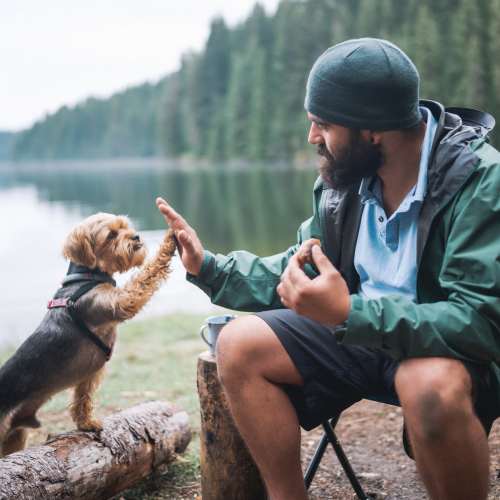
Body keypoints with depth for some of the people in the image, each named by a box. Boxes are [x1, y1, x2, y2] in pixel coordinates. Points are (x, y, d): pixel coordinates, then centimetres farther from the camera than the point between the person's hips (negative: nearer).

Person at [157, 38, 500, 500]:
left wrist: (348, 314, -39)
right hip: (359, 329, 6)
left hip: (449, 348, -6)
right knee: (240, 345, -11)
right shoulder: (343, 179, -2)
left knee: (432, 386, -40)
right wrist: (209, 268, -1)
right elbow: (296, 275, 11)